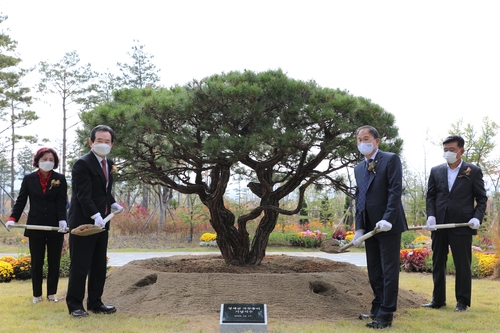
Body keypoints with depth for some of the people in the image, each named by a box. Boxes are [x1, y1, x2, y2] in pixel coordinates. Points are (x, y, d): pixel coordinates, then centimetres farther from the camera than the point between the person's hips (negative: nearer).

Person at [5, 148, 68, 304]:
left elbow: (61, 202, -7)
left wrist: (62, 220, -22)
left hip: (55, 226, 0)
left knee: (54, 262, 7)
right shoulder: (29, 178, 3)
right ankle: (37, 294, 17)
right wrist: (13, 218, -14)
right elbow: (21, 200, 1)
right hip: (36, 226, 0)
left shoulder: (60, 179, 1)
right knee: (36, 262, 6)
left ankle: (52, 293, 18)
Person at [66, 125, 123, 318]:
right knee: (80, 266, -1)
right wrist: (95, 215, -34)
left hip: (101, 222, 8)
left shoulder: (108, 163, 12)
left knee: (99, 266, 13)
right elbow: (84, 195, -23)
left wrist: (112, 204, 12)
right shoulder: (82, 164, -14)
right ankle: (75, 305, 11)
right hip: (84, 222, -8)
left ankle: (95, 303, 23)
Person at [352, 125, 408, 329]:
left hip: (388, 226, -7)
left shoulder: (391, 159, -6)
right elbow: (359, 199, 15)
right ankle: (377, 309, 23)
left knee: (388, 271, -3)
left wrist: (387, 219, -24)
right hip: (369, 227, 7)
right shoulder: (359, 168, 16)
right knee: (374, 272, 13)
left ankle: (385, 315, 0)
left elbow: (395, 190, -15)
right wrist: (359, 228, 7)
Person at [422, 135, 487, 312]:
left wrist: (477, 217, -12)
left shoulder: (473, 171, 2)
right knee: (438, 264, 9)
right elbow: (430, 196, 10)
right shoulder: (436, 171, 9)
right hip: (439, 225, 3)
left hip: (462, 225, -3)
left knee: (463, 264, 2)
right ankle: (438, 299, 20)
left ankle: (462, 301, 14)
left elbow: (482, 198, 3)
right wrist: (430, 215, -6)